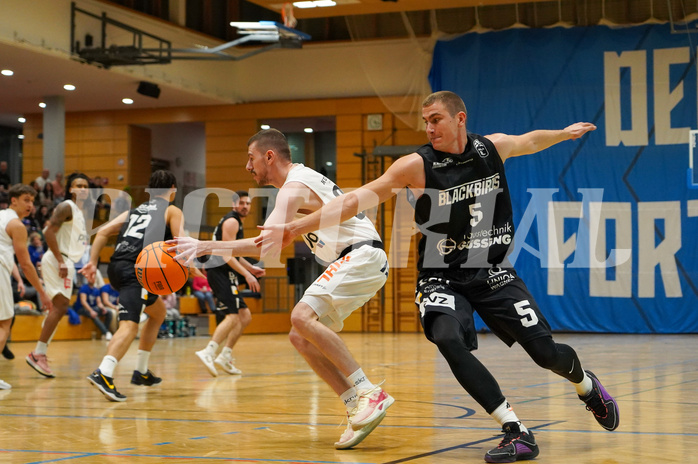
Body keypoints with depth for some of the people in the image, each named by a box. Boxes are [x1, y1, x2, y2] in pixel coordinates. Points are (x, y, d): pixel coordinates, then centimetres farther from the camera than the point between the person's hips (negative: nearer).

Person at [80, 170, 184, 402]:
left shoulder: (135, 211, 28)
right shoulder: (172, 211, 14)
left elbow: (103, 232, 15)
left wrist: (92, 262, 12)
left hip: (116, 267, 7)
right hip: (136, 270, -7)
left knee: (158, 311, 26)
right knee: (129, 325, -19)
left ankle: (141, 371, 26)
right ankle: (103, 373, -41)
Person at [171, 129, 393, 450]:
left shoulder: (293, 188, -14)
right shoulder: (300, 178, 19)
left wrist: (205, 246, -26)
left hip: (362, 255, -10)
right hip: (353, 259, 10)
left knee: (303, 317, -26)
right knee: (301, 338, 5)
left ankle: (369, 394, -26)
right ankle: (358, 410, 0)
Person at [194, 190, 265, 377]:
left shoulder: (237, 223, 23)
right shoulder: (231, 221, -9)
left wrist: (251, 268, 27)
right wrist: (247, 274, -21)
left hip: (226, 275, 11)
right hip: (221, 273, -11)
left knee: (245, 316, 12)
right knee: (232, 316, -21)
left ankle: (225, 357, 10)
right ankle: (208, 353, -31)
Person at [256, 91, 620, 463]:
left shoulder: (494, 147, -2)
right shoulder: (416, 165, -12)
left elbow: (530, 141, 22)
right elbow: (357, 199, -16)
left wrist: (564, 134, 39)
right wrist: (294, 228, -23)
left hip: (493, 272, 2)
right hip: (442, 277, -2)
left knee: (546, 352, -2)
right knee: (448, 339, -31)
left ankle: (586, 385, 37)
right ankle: (517, 433, -23)